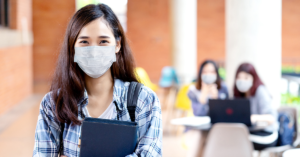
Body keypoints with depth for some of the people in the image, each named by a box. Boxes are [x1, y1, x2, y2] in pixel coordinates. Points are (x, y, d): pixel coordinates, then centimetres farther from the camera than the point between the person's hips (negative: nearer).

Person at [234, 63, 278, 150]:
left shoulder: (260, 91, -10)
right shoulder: (239, 94, 11)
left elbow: (271, 118, -20)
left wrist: (256, 117, -40)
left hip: (264, 135, -6)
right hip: (249, 132, 6)